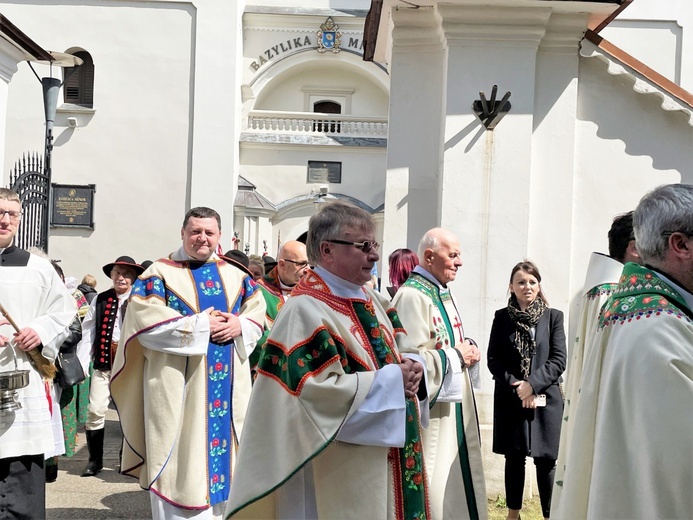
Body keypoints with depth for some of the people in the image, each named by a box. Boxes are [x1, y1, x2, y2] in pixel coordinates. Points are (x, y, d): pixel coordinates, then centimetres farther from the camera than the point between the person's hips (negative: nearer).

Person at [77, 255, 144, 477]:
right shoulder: (100, 300, 7)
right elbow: (87, 334, 3)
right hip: (103, 363, 2)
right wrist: (81, 364, -3)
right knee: (95, 411, -1)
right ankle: (95, 460, 16)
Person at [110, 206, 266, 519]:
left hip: (228, 385, 5)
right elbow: (145, 323, -12)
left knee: (223, 448, 9)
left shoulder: (236, 276, 13)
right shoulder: (160, 273, -1)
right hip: (179, 385, -4)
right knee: (182, 460, -2)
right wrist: (200, 325, -14)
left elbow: (258, 313, 12)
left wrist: (240, 326, -10)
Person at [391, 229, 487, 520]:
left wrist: (469, 347, 0)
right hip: (431, 411, -10)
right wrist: (457, 356, -15)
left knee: (455, 479, 18)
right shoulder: (412, 296, -20)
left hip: (454, 408, 10)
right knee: (432, 483, -1)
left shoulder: (444, 294, 12)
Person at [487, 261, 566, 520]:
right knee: (514, 459, 11)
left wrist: (532, 384, -15)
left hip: (545, 400, -1)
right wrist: (517, 388, -10)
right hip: (510, 400, 2)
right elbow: (493, 360, 1)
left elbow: (559, 360, -4)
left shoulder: (553, 316, 0)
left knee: (546, 461, 0)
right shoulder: (502, 317, 4)